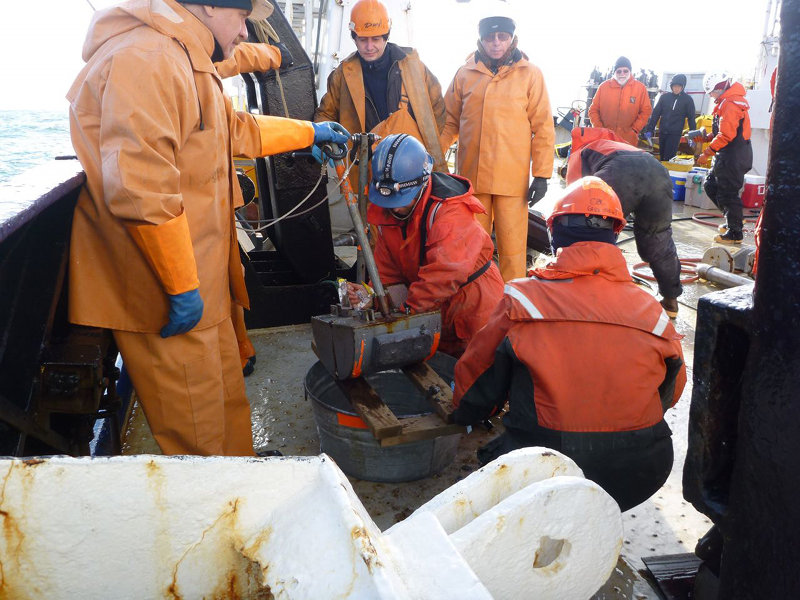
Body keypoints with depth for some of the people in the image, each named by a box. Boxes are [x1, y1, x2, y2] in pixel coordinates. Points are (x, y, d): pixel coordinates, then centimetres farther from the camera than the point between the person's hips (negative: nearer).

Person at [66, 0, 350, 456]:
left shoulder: (188, 66, 19)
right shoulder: (146, 59, -20)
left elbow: (239, 130, 35)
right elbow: (139, 189, -28)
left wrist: (310, 132, 40)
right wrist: (182, 288, -23)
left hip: (201, 283, 11)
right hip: (165, 295, -11)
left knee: (227, 397, 23)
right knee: (197, 436, 2)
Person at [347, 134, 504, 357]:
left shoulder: (449, 212, -28)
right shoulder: (386, 213, -3)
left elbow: (445, 272, -38)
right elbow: (388, 272, 0)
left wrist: (408, 308, -41)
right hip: (433, 309, 6)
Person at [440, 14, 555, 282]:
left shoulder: (530, 74, 3)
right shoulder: (465, 74, 10)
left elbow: (543, 127, 0)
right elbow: (450, 121, 15)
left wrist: (542, 174, -5)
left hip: (513, 177, -3)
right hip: (471, 174, 3)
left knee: (512, 246, -3)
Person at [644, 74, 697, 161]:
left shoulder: (687, 99, 0)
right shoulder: (665, 96, 5)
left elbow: (691, 118, 3)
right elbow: (655, 113, 8)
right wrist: (649, 129, 2)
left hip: (675, 134, -3)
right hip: (662, 132, 4)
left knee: (668, 158, -13)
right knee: (662, 157, 9)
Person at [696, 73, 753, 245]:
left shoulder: (729, 104, -17)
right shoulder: (728, 101, 15)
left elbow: (726, 135, -23)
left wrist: (706, 153, -19)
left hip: (733, 157, -11)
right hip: (727, 155, 11)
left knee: (727, 193, -4)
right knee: (711, 185, 16)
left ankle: (734, 233, 5)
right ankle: (733, 219, 25)